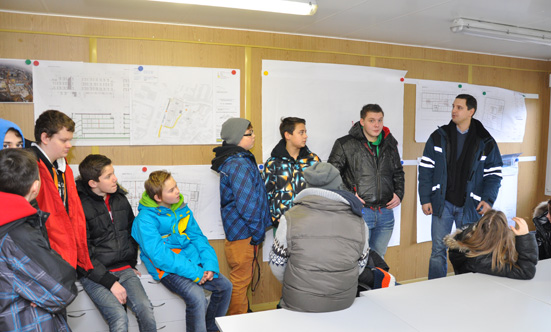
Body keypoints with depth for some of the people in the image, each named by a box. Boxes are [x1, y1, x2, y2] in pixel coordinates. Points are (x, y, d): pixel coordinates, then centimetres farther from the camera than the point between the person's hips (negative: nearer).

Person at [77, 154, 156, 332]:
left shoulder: (120, 198, 10)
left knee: (146, 309, -17)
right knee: (119, 317, -24)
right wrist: (110, 282, -14)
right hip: (95, 275, -4)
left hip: (124, 270, 5)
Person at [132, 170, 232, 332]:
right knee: (197, 298, -28)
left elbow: (197, 236, 6)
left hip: (193, 260, 7)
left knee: (225, 286, 1)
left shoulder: (181, 207, 5)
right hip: (167, 269, -7)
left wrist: (210, 264, -9)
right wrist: (194, 273, -24)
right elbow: (160, 256, -22)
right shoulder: (145, 220, -17)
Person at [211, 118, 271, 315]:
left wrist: (261, 226, 16)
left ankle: (241, 314, 39)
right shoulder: (239, 164, -22)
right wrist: (258, 231, -14)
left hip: (239, 231, 10)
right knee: (241, 279, 5)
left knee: (242, 277, 23)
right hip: (243, 233, -10)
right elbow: (246, 204, -25)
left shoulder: (240, 159, 11)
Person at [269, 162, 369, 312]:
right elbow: (360, 265, 8)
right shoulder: (358, 222, -3)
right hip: (344, 303, 3)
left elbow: (277, 265, -3)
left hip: (298, 304, -2)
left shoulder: (291, 218, -12)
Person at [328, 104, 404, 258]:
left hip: (386, 213, 5)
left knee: (379, 257, 17)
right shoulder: (346, 144, -6)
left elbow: (398, 173, 21)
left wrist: (399, 194, 6)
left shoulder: (390, 144, 10)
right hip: (360, 212, -4)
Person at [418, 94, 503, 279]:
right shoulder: (439, 137, 1)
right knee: (438, 250, 4)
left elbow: (494, 174, 5)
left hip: (469, 206, 0)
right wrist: (425, 199, -5)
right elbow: (426, 169, 1)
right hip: (442, 203, 0)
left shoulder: (486, 142, 2)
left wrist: (488, 199, -9)